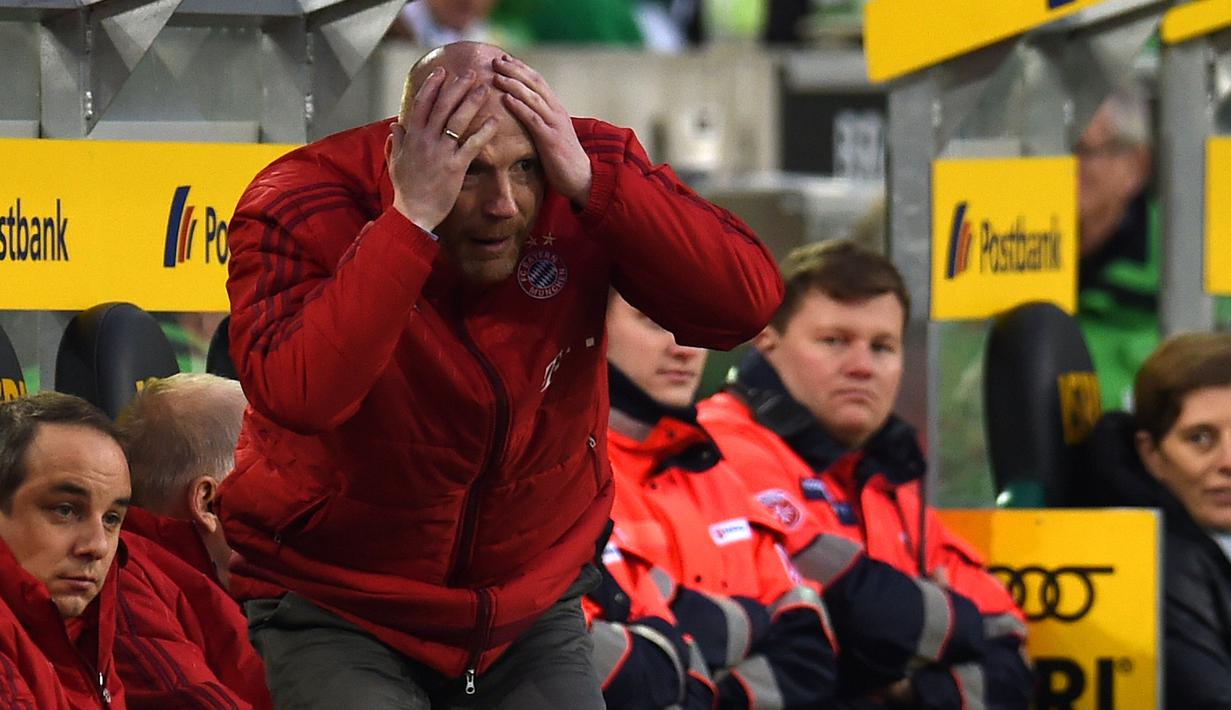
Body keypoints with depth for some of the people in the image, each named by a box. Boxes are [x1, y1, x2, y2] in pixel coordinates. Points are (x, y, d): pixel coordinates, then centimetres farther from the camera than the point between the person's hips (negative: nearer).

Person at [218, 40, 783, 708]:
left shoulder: (594, 171, -11)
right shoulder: (302, 205, -20)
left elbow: (747, 303, -23)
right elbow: (295, 394, -38)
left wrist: (589, 182, -30)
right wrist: (411, 216, -37)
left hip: (531, 604, 4)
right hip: (338, 613, -4)